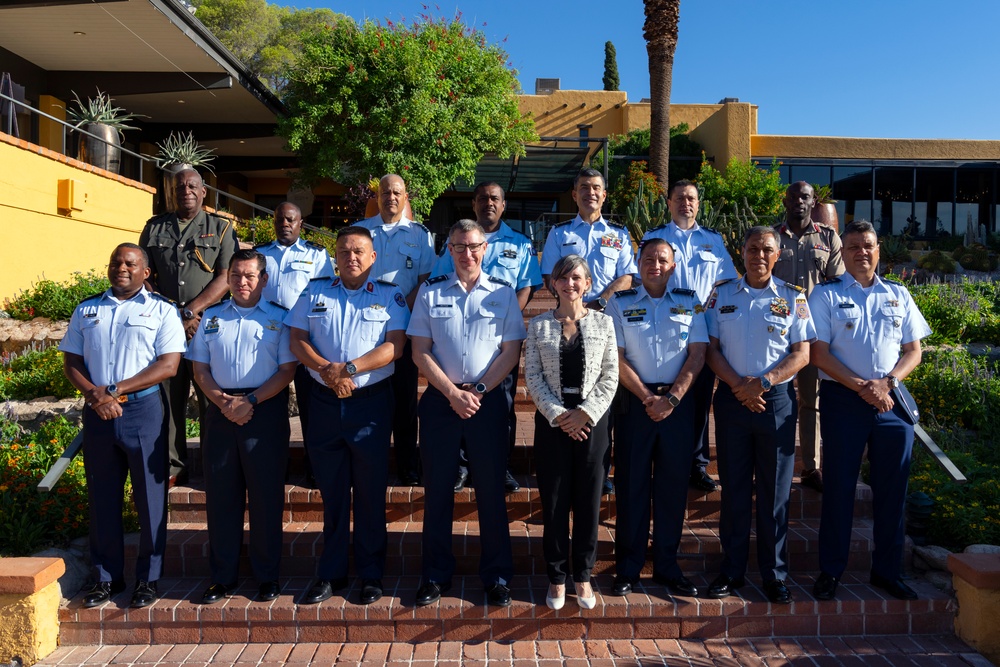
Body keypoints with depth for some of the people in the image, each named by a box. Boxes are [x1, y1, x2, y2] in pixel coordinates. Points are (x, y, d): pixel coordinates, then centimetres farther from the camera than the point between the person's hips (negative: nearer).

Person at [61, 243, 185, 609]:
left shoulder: (162, 310, 1)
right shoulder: (86, 309, 13)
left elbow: (168, 364, -9)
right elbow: (71, 362, 10)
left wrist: (116, 390, -14)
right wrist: (94, 394, -9)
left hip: (143, 410, -3)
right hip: (97, 412, 4)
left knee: (149, 497, 3)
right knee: (102, 497, 10)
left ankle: (148, 578, 15)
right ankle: (106, 576, 23)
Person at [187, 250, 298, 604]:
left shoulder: (279, 318, 3)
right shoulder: (211, 317, 13)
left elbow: (287, 369, -3)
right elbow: (200, 368, 10)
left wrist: (251, 401, -14)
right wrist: (222, 402, -7)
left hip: (266, 411, -3)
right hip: (220, 412, 3)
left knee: (266, 495, 2)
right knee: (220, 494, 7)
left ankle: (267, 576, 15)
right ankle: (223, 577, 20)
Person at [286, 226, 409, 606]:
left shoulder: (390, 296, 4)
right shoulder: (315, 292, 12)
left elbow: (395, 346, -7)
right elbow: (297, 340, 5)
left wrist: (350, 368, -16)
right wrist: (325, 369, -12)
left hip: (371, 403, -2)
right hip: (324, 402, 2)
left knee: (371, 492, 5)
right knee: (331, 491, 10)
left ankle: (371, 575, 18)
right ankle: (331, 573, 22)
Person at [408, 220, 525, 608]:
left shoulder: (503, 294, 5)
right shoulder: (430, 293, 6)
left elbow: (511, 352, 0)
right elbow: (420, 351, 1)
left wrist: (479, 391, -10)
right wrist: (453, 393, -9)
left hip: (488, 399, -1)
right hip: (440, 399, 1)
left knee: (490, 489, 4)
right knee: (437, 489, 7)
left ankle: (497, 576, 18)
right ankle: (436, 575, 21)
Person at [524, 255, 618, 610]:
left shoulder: (603, 323, 3)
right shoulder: (539, 325, 3)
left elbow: (610, 377, 0)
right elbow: (532, 377, -2)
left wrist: (585, 413, -11)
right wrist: (558, 415, -11)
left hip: (591, 420, 0)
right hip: (551, 420, 0)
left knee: (588, 500, 7)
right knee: (554, 501, 5)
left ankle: (583, 575, 22)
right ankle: (557, 577, 19)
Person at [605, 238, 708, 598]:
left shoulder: (689, 302, 8)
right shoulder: (620, 303, 4)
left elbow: (697, 354, 1)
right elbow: (617, 358, -2)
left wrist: (672, 398, -10)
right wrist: (648, 398, -10)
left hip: (678, 401, 1)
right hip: (635, 400, -1)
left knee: (674, 484, 6)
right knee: (631, 483, 2)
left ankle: (667, 566, 19)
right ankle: (628, 568, 13)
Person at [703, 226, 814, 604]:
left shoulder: (792, 298, 4)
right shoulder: (721, 295, 7)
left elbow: (801, 354, -1)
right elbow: (712, 349, 3)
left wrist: (763, 382, -15)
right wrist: (738, 385, -12)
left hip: (776, 399, -1)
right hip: (732, 399, 1)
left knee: (775, 490, 6)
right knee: (733, 488, 8)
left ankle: (774, 574, 18)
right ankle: (732, 570, 19)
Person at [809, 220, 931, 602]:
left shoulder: (898, 295, 13)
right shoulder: (826, 295, 2)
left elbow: (914, 350, 10)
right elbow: (819, 354, -5)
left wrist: (886, 383, -8)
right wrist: (863, 387, -13)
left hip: (892, 401, 3)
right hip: (842, 399, -3)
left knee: (892, 488, 8)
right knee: (839, 486, 2)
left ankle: (887, 571, 23)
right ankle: (830, 571, 14)